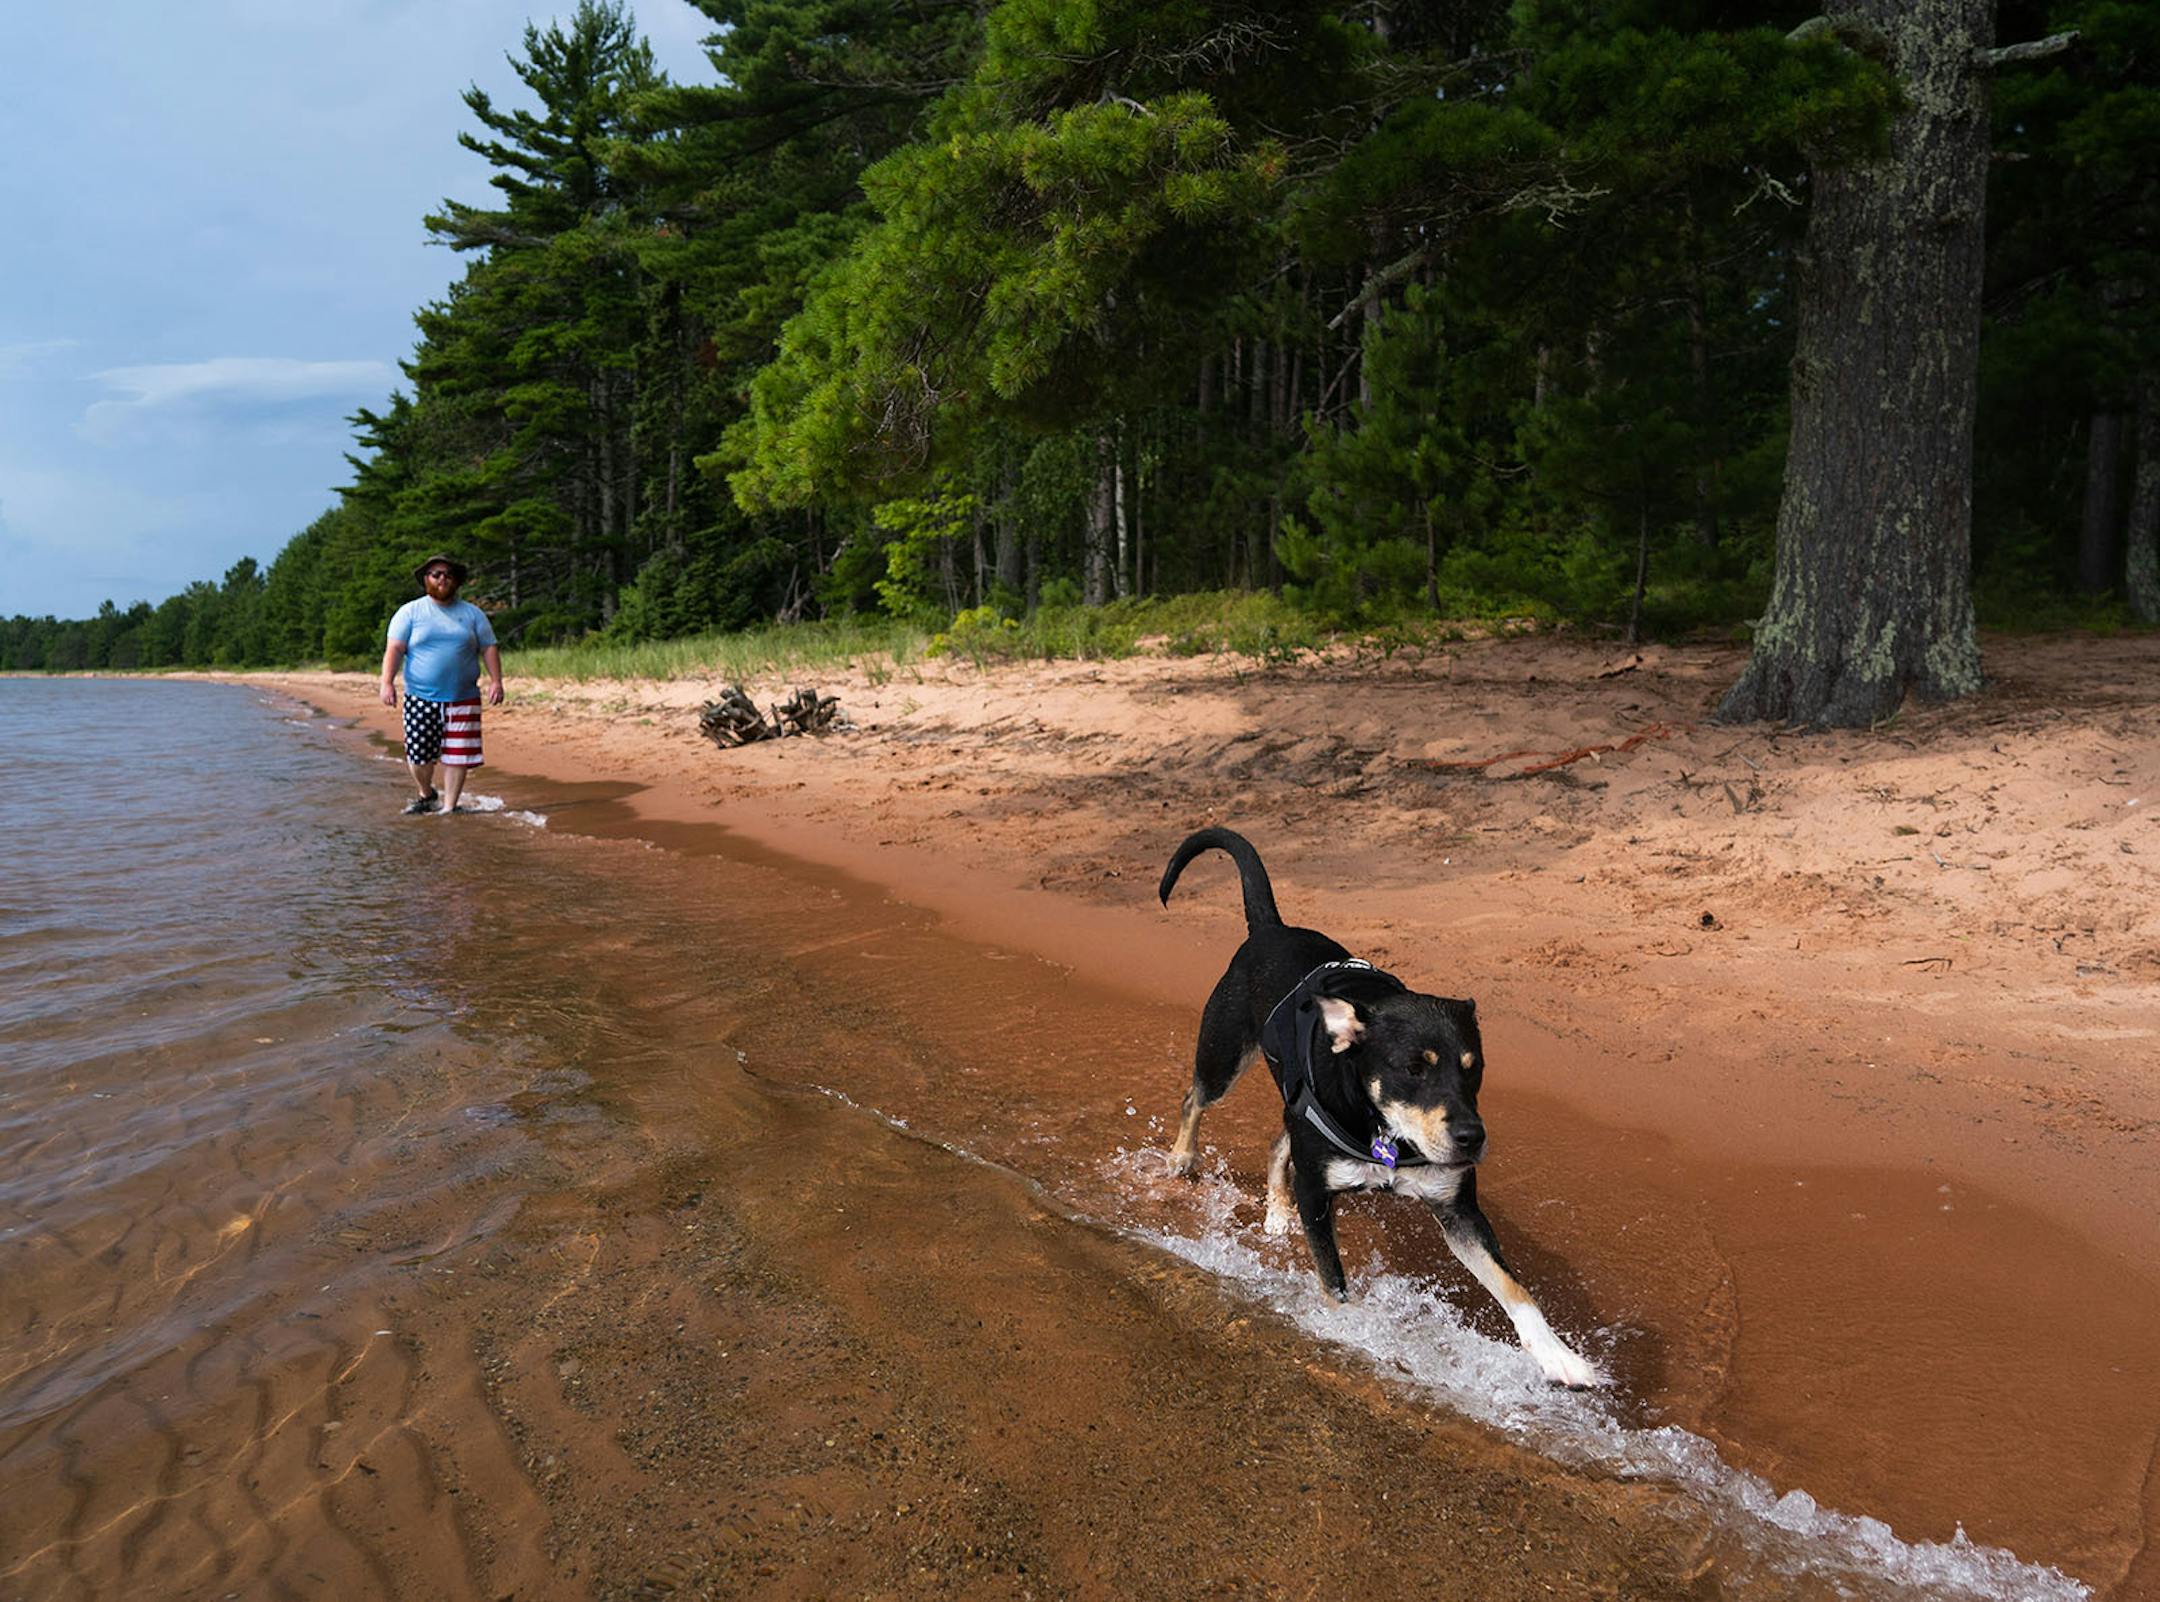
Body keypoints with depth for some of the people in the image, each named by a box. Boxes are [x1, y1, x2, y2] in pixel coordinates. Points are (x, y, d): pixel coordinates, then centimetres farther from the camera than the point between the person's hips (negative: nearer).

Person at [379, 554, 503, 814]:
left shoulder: (472, 614, 11)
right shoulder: (410, 612, 5)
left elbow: (489, 648, 9)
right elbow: (394, 649, -3)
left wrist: (496, 680, -5)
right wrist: (387, 682, -15)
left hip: (462, 699, 1)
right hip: (420, 699, -1)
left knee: (457, 755, -1)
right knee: (418, 754, 0)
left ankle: (449, 807, 10)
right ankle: (426, 795, 27)